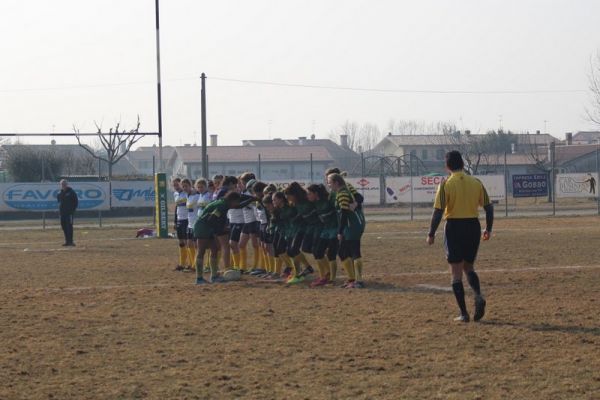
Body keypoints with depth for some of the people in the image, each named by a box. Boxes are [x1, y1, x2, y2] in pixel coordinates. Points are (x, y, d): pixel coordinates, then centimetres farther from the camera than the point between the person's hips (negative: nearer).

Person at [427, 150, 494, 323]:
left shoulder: (446, 184, -7)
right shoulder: (476, 183, 4)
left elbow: (438, 211, -13)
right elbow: (488, 207, 5)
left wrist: (431, 234, -6)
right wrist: (488, 229, 17)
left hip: (454, 226, -4)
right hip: (473, 226, 4)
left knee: (456, 272, 5)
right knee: (468, 267, 21)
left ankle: (464, 314, 3)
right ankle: (478, 296, -6)